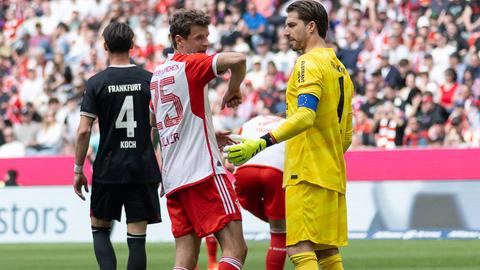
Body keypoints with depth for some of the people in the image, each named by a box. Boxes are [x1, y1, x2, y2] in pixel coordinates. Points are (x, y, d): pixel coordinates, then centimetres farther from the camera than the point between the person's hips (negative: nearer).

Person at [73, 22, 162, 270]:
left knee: (100, 228, 16)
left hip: (108, 170, -1)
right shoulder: (149, 79, 1)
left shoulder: (96, 83, -3)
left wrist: (78, 170, 2)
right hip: (143, 169, 1)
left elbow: (83, 131, -7)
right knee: (137, 238, 1)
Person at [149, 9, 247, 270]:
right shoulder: (191, 64, -4)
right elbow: (237, 60, -22)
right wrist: (233, 89, -1)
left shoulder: (158, 73, 19)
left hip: (172, 178, 8)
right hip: (203, 170, -8)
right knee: (235, 248, -11)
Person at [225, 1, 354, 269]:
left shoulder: (309, 63, -9)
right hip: (333, 176, 9)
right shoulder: (340, 69, 20)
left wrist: (262, 143, -30)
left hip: (307, 173, -9)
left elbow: (305, 116, -24)